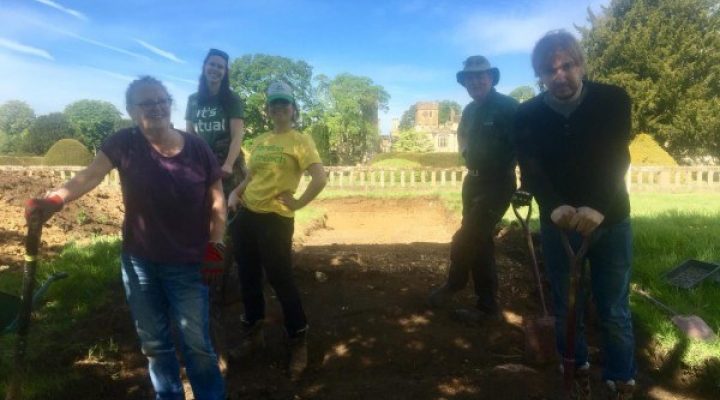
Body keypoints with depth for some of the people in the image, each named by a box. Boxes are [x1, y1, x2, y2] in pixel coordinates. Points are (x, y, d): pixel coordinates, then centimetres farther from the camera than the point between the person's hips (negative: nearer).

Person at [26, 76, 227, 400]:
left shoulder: (198, 149, -8)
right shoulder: (124, 143, -7)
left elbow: (217, 200, -1)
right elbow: (89, 176, -19)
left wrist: (215, 245, -6)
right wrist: (55, 199, -37)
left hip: (187, 265, -2)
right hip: (138, 261, 2)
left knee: (197, 343, 6)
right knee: (153, 342, 18)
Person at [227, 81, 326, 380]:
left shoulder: (300, 141, -7)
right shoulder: (260, 141, 12)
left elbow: (320, 179, -18)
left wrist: (298, 203, -12)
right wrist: (235, 193, 4)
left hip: (275, 218, -6)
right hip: (246, 215, 7)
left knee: (281, 280, 0)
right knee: (248, 277, 15)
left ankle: (298, 343, 18)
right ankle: (253, 333, 36)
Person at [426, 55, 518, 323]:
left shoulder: (507, 107, -14)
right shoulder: (470, 110, 10)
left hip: (498, 184, -8)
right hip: (473, 181, 8)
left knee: (464, 240, -8)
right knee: (479, 241, 13)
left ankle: (453, 285, 20)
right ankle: (487, 306, 27)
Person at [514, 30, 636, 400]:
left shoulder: (613, 100, -8)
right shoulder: (528, 115, -6)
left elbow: (617, 160, -20)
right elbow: (530, 169, -17)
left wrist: (598, 207, -37)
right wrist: (555, 206, -36)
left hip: (610, 220, -1)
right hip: (558, 222, 1)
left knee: (614, 310, 7)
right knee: (566, 307, 12)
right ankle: (576, 369, 34)